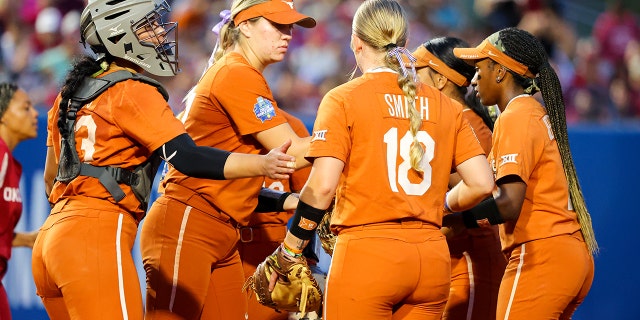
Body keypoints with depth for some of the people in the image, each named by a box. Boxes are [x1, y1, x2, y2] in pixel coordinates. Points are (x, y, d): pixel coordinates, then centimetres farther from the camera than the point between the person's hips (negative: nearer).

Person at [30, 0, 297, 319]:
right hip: (95, 236, -9)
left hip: (52, 236, 9)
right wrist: (262, 164, -23)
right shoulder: (132, 91, -6)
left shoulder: (75, 90, 20)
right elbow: (185, 156, -18)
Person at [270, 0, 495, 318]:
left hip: (366, 255, -4)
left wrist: (288, 252, -1)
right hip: (432, 261, 4)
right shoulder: (445, 106, 10)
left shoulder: (344, 99, -2)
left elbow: (322, 186, -10)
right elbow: (482, 183, 5)